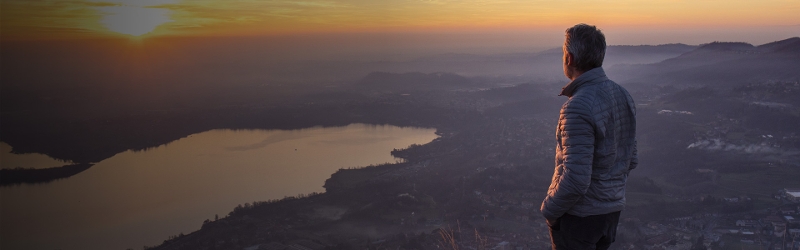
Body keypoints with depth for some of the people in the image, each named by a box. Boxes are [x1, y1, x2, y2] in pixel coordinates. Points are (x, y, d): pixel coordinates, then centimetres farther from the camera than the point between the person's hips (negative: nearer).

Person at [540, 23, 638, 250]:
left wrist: (549, 210, -12)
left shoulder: (579, 107, -25)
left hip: (579, 215, -8)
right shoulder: (622, 95, 1)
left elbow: (576, 179, -27)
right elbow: (631, 160, 9)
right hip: (612, 210, 8)